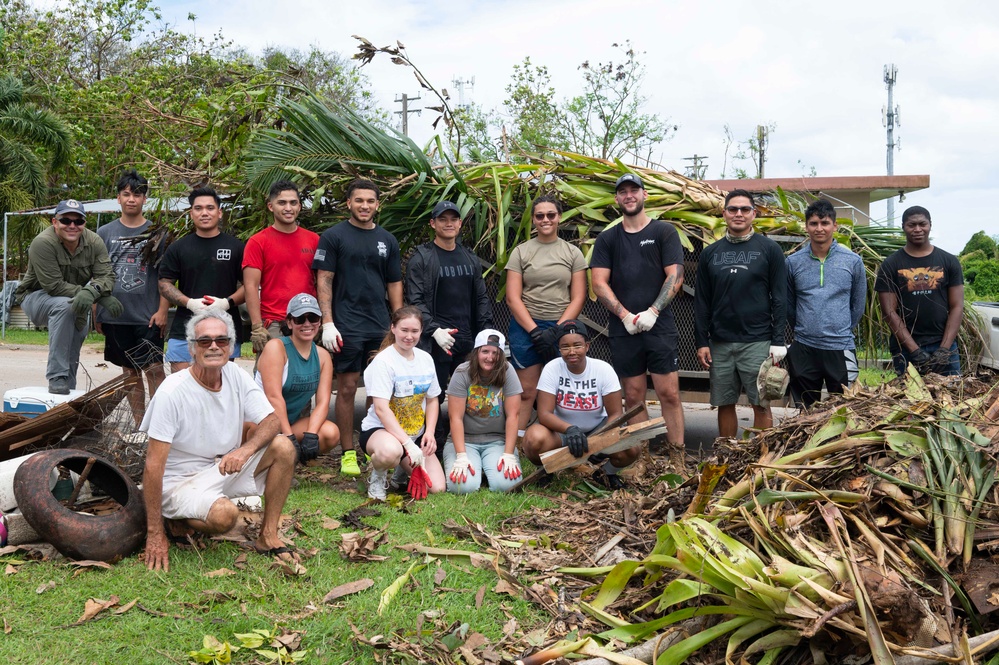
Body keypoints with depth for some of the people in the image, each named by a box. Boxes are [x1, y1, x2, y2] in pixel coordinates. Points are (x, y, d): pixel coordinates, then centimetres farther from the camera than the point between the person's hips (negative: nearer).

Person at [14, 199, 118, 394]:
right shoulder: (43, 243, -26)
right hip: (37, 296, -6)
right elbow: (54, 286, -30)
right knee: (66, 305, -33)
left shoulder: (94, 242, -12)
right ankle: (56, 378, -30)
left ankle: (68, 386, 8)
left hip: (77, 301, 6)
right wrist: (100, 296, -35)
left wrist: (91, 291, -44)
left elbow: (107, 275, -19)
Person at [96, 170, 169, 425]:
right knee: (130, 372, 10)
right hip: (115, 316, 3)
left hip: (147, 317, -3)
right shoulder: (105, 233, 8)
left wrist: (162, 311, -8)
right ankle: (139, 424, 17)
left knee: (154, 369, -6)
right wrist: (97, 313, 7)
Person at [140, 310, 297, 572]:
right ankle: (176, 520, 0)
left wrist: (245, 450, -27)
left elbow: (271, 421, -4)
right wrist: (154, 533, -22)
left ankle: (268, 536, -5)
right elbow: (154, 464, -22)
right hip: (181, 481, -6)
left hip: (224, 468, 6)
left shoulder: (235, 375, -5)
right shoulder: (172, 392, -21)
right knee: (224, 514, -34)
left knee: (283, 447, -14)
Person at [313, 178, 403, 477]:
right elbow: (324, 281, -2)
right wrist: (327, 323, -10)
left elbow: (394, 284, 15)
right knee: (347, 388, -1)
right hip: (346, 326, -4)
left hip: (381, 327, 4)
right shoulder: (333, 237, 1)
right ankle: (348, 453, 7)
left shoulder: (387, 240, 12)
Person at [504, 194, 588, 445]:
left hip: (561, 329, 1)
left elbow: (578, 298, 4)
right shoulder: (521, 252, 6)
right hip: (525, 328, -1)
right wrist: (535, 331, -8)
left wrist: (556, 331, -7)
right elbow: (513, 298, 1)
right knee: (527, 391, -4)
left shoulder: (573, 253, 9)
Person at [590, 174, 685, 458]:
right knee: (633, 397, 5)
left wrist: (652, 312, -14)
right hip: (623, 330, 2)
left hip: (660, 327, -2)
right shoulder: (607, 239, 11)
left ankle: (678, 461, 1)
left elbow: (675, 276, -2)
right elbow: (599, 283, 3)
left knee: (669, 394, -5)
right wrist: (625, 315, -10)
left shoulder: (664, 232, 6)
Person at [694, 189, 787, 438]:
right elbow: (702, 302, 10)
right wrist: (701, 342, 3)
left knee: (761, 405, 1)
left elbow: (779, 298, -1)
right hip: (720, 343, 3)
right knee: (725, 405, 8)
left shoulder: (769, 249, 2)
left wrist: (778, 341, -7)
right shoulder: (710, 253, 10)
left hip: (757, 342, -3)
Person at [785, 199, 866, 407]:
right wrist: (804, 331, 12)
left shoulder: (853, 261, 0)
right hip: (803, 349, 1)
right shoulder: (793, 262, 1)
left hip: (841, 348, -1)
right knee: (806, 412, 11)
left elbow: (858, 305, 9)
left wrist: (842, 331, 11)